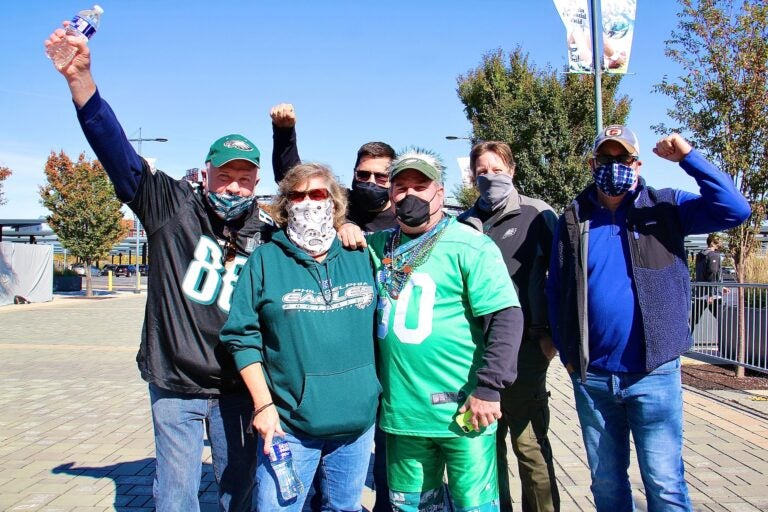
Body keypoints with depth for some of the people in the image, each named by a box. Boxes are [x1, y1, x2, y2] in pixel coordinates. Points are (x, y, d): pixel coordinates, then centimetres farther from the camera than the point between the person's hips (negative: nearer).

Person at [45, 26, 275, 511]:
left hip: (237, 389, 2)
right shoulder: (171, 206, -6)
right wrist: (80, 76, -27)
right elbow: (117, 151, -15)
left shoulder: (268, 236, -1)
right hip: (175, 387, -1)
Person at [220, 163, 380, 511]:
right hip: (288, 424, -3)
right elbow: (242, 337, -5)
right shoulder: (265, 260, -3)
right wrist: (263, 405, -10)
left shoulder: (360, 257, 6)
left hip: (358, 420, 3)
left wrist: (376, 392, 11)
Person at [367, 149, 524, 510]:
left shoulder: (470, 246, -9)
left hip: (461, 410, -5)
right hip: (400, 410, 6)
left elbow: (506, 318, -14)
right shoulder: (380, 245, 8)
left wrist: (488, 388, -17)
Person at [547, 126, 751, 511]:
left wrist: (688, 157, -16)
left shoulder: (666, 208, 2)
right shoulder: (573, 219, 6)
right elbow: (556, 290, 8)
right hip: (591, 377, 2)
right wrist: (567, 352, 3)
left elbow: (735, 209, -12)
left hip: (654, 373, -2)